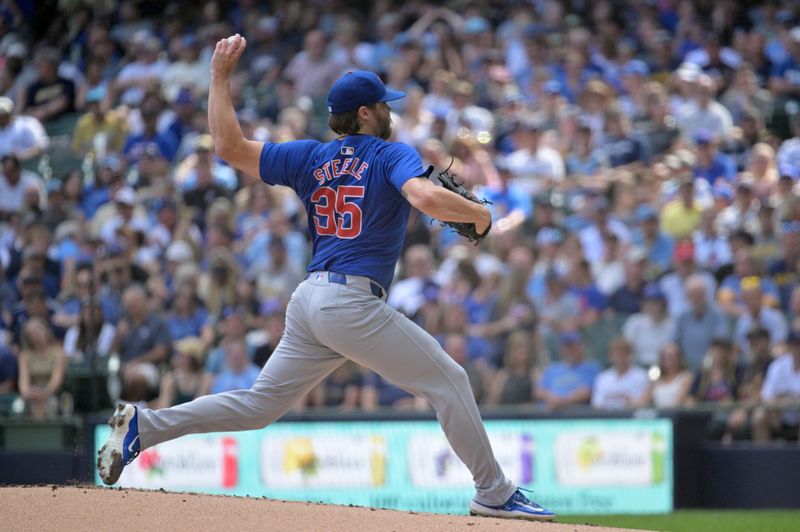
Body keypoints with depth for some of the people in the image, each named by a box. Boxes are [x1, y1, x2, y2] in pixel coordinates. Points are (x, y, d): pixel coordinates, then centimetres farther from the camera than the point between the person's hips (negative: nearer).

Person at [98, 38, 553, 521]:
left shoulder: (310, 157, 15)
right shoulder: (391, 155, -2)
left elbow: (230, 145, 12)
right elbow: (425, 197, -23)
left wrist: (220, 76, 19)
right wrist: (479, 214, -6)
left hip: (309, 300, 7)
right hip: (353, 301, -7)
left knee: (259, 405, 13)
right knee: (448, 379, 0)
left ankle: (145, 426, 5)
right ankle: (495, 494, -1)